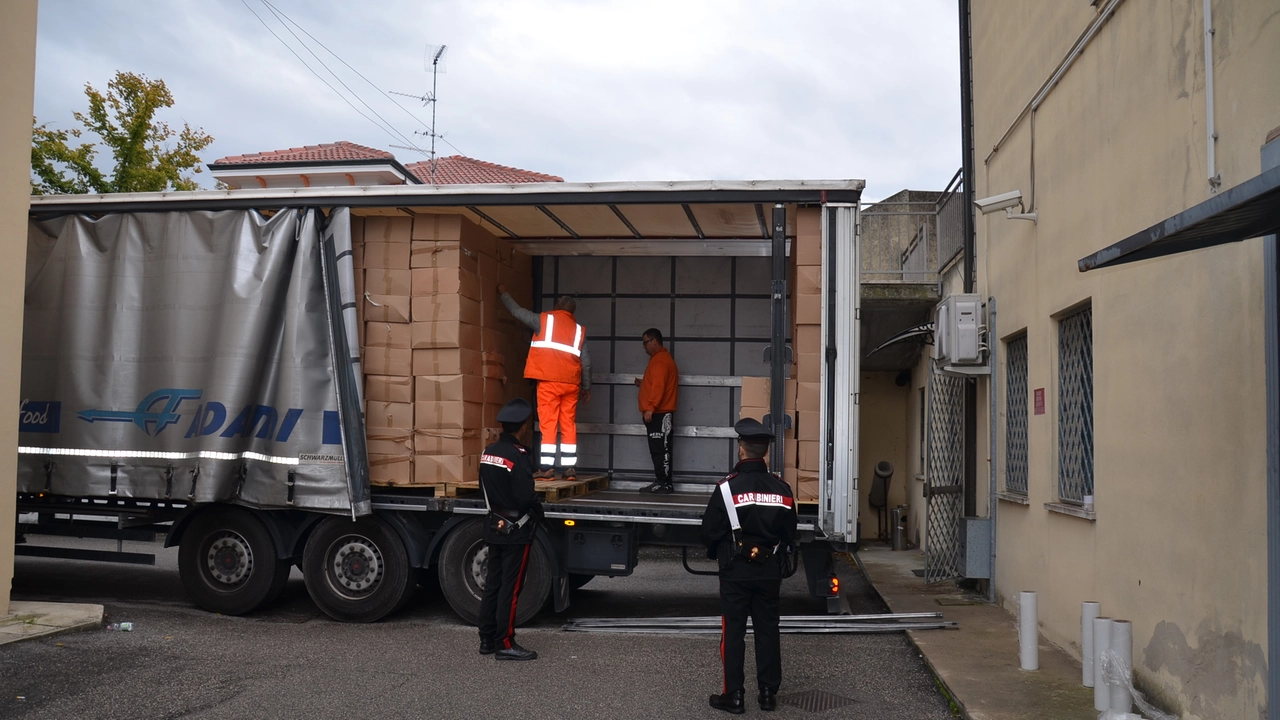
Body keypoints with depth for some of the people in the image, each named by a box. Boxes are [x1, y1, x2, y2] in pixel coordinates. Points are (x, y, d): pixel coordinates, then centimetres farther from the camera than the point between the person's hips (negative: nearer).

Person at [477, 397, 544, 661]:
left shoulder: (488, 452, 5)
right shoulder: (518, 456, -20)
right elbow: (526, 496, -22)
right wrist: (538, 512, -4)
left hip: (495, 527, 8)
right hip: (516, 529, -8)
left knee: (492, 585, 13)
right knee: (510, 588, -2)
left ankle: (487, 640, 19)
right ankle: (505, 644, 2)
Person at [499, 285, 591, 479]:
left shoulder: (544, 319, 5)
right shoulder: (579, 330, 14)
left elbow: (517, 311, 13)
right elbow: (586, 361, 12)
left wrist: (504, 293, 29)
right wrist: (586, 387, 20)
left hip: (549, 381, -3)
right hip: (571, 383, 4)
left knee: (548, 424, -5)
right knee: (569, 425, 7)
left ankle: (546, 468, -9)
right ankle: (570, 468, 7)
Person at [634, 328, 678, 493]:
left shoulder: (660, 360, -12)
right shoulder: (660, 358, 21)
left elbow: (658, 386, -21)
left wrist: (650, 408, -24)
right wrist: (643, 383, 17)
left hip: (659, 413, -11)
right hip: (658, 413, 11)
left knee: (660, 449, -10)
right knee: (659, 449, 10)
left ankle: (664, 483, -10)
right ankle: (662, 482, 12)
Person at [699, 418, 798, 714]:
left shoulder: (727, 488, -15)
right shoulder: (782, 489, -1)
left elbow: (709, 532, -9)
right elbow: (789, 534, 7)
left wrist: (717, 555, 12)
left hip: (736, 572, -4)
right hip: (769, 572, 4)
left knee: (733, 632, 4)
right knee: (767, 631, 12)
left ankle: (734, 696, 7)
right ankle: (768, 692, 18)